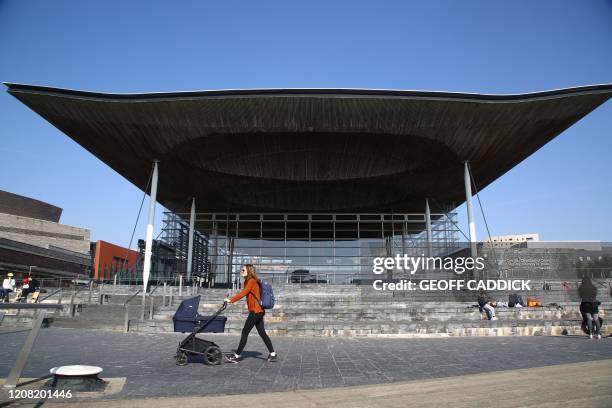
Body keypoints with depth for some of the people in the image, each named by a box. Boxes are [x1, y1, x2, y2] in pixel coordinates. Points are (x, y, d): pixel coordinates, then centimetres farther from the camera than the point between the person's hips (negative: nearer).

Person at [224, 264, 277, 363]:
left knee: (245, 332, -4)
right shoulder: (251, 281, 18)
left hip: (256, 311, -10)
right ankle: (272, 354, 14)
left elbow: (243, 293, -19)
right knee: (262, 333, 11)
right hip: (259, 311, 10)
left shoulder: (252, 281, -11)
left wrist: (230, 300, -17)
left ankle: (237, 356, 1)